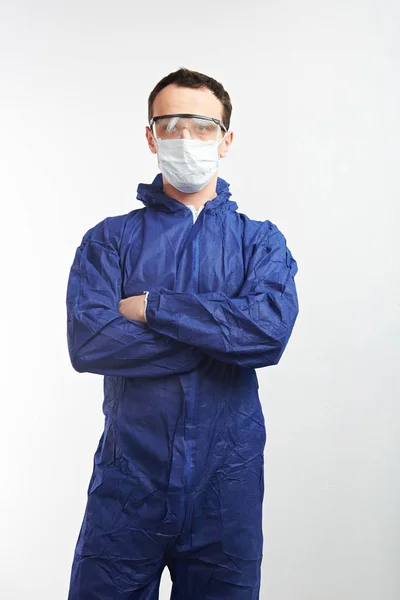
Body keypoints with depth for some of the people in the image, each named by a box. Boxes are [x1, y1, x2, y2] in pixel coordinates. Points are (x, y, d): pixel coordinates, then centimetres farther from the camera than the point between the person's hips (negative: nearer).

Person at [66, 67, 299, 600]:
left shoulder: (260, 241, 5)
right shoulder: (110, 239, 4)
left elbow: (272, 329, -15)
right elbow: (87, 343, -13)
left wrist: (153, 307, -13)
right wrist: (223, 337, -13)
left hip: (227, 486, 1)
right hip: (127, 481, 0)